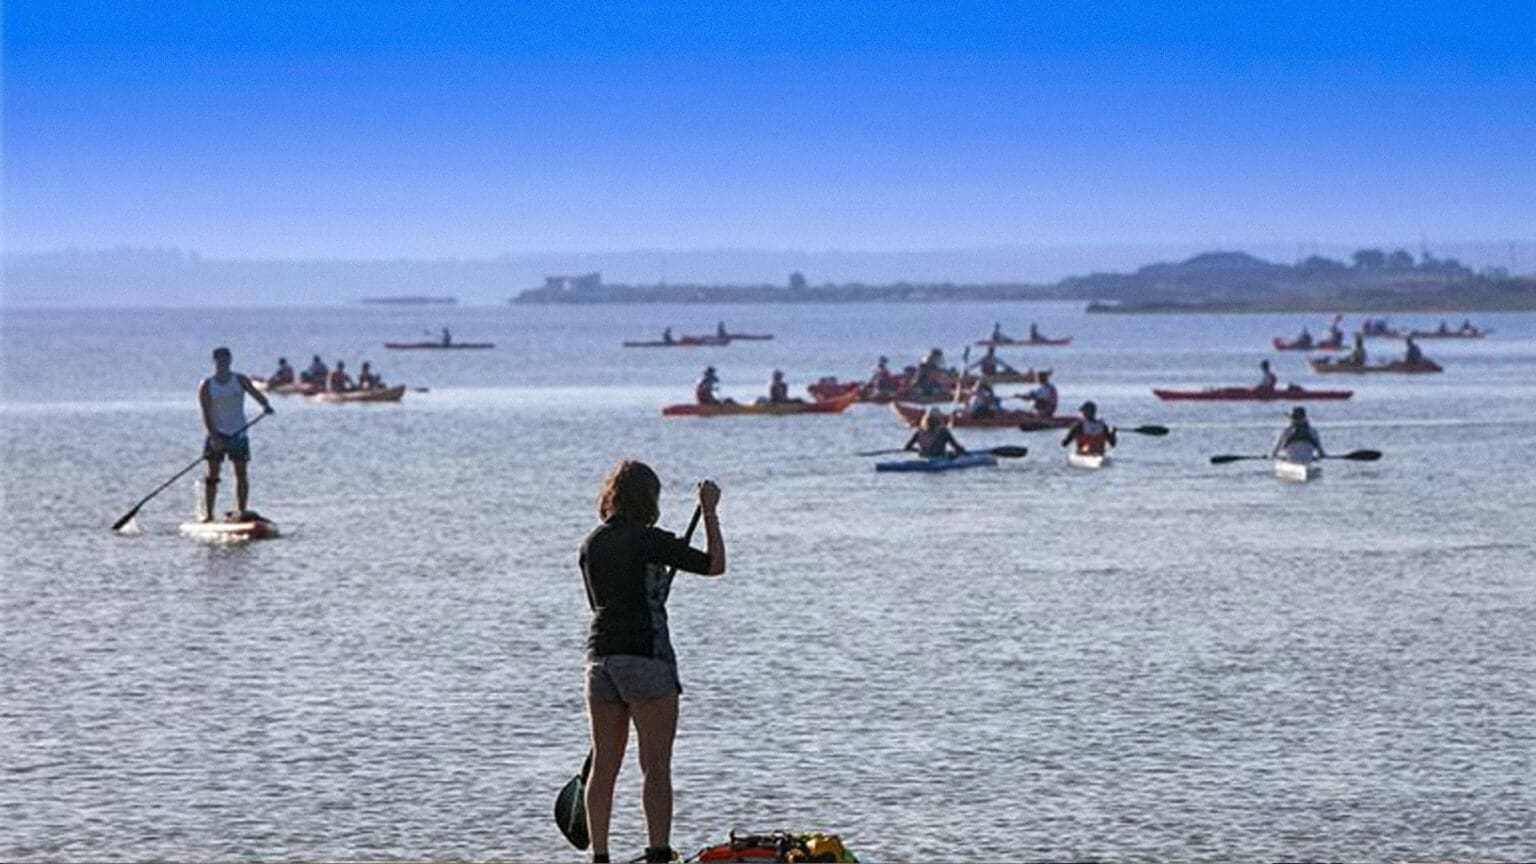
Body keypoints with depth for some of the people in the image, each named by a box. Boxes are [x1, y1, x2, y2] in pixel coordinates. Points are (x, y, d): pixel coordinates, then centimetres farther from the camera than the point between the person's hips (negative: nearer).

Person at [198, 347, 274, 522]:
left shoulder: (240, 380, 2)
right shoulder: (206, 386, -3)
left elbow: (256, 394, -9)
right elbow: (206, 414, -9)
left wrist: (266, 406, -31)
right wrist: (214, 436, -20)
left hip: (238, 433, 1)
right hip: (216, 434, -1)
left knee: (241, 472, -3)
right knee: (213, 473, -3)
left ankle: (241, 509, -1)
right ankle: (208, 512, -1)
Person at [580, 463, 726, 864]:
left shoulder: (591, 545, 7)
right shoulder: (649, 540, -11)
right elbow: (714, 564, -4)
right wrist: (709, 511, 5)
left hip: (601, 657, 6)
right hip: (645, 659, -6)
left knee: (604, 766, 9)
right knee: (656, 767, -2)